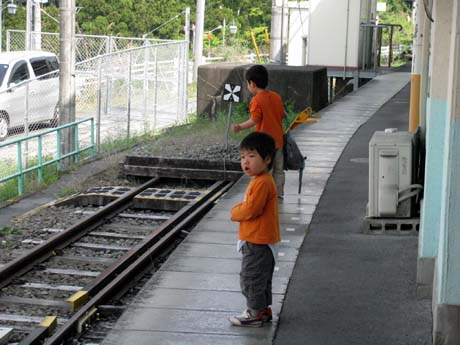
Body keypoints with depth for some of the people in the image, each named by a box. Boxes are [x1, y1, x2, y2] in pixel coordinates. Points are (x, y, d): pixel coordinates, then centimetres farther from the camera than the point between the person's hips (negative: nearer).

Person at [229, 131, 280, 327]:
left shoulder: (262, 183, -22)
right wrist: (240, 210, 0)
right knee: (260, 278, 20)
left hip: (258, 243, -10)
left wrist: (235, 212, -9)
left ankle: (255, 314, 7)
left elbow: (251, 209, -26)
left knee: (251, 277, -2)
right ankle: (263, 309, 30)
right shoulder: (260, 180, 12)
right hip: (259, 240, 10)